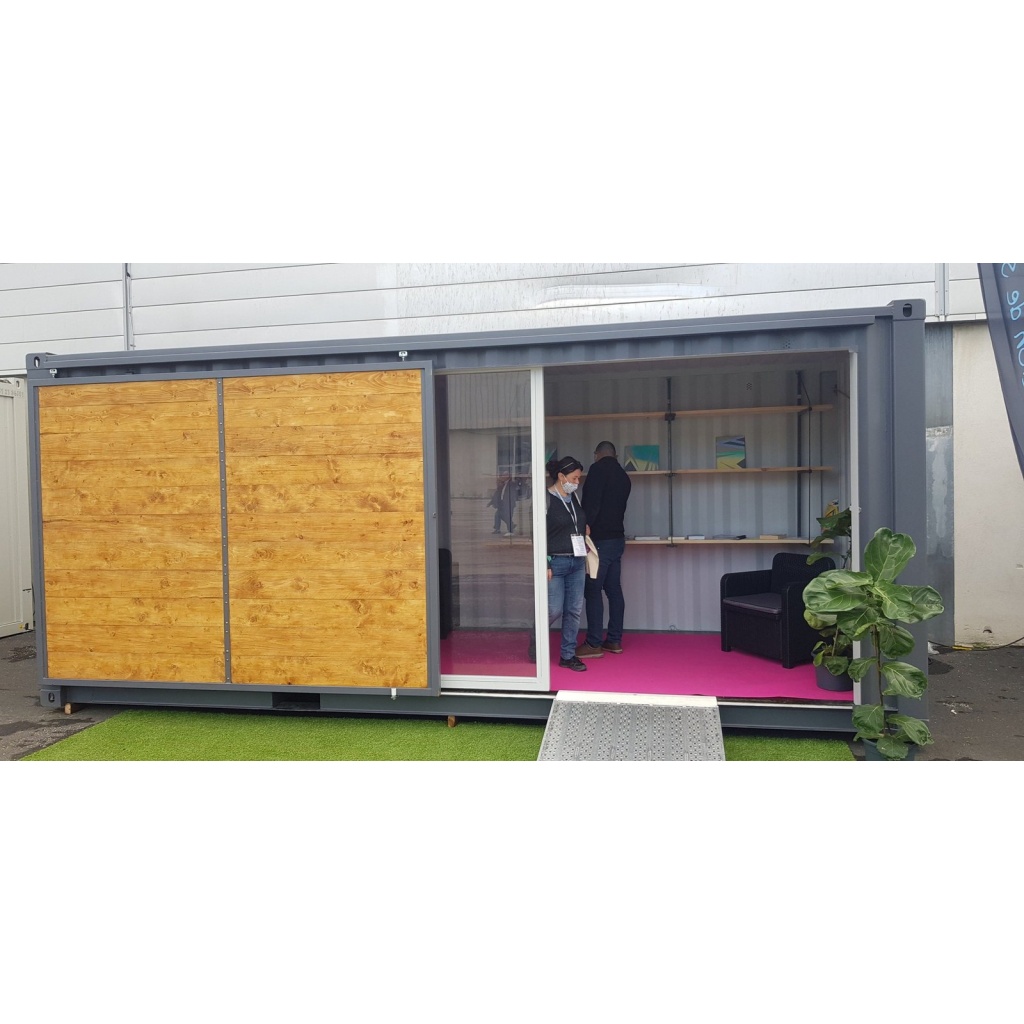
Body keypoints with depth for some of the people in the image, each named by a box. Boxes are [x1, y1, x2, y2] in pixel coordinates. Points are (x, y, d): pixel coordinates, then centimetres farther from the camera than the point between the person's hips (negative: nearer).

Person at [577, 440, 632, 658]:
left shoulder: (598, 469, -9)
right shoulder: (623, 476, 14)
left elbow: (591, 505, -18)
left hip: (600, 539, -8)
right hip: (617, 538, 8)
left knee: (593, 591, -4)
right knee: (614, 590, 10)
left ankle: (594, 644, -2)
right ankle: (614, 640, 15)